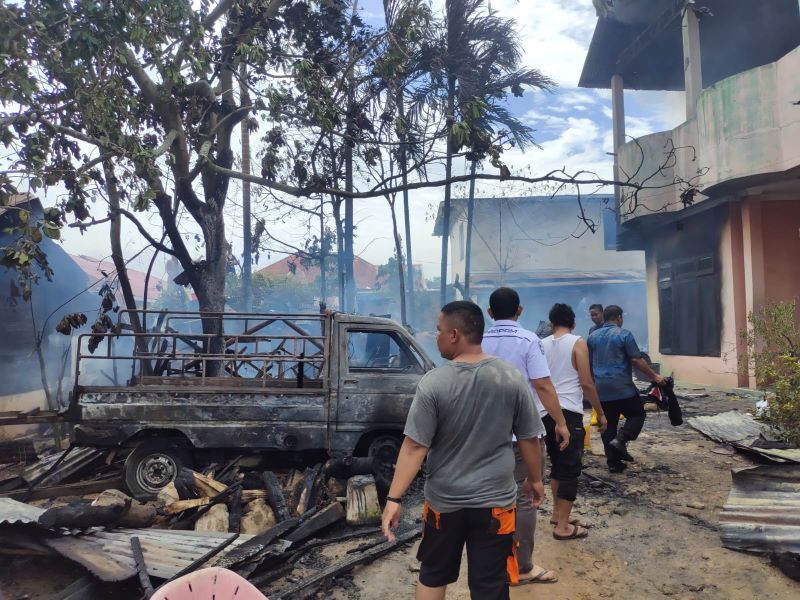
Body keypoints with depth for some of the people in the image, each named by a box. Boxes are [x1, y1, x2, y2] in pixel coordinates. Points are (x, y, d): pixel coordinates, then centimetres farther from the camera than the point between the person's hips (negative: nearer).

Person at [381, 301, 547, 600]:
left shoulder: (433, 383, -15)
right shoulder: (512, 378, -8)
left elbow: (414, 447, -15)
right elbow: (529, 439, 0)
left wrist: (394, 498, -8)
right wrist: (535, 479, 16)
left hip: (444, 500, -1)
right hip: (495, 501, 1)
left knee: (432, 575, 21)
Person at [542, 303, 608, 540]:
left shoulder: (542, 344, 9)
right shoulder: (577, 343, -5)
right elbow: (586, 383, -10)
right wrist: (600, 413, 0)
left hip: (546, 412, 6)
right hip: (568, 412, -6)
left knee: (557, 464, 20)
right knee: (570, 468, 2)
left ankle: (557, 513, 30)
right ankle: (563, 526, 5)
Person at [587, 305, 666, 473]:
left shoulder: (592, 337, 10)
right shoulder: (624, 334, -6)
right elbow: (637, 360, -10)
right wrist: (654, 376, 0)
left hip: (601, 389, 5)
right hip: (623, 388, -5)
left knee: (608, 425, 9)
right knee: (638, 414, 14)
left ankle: (613, 463, 10)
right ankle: (620, 439, -7)